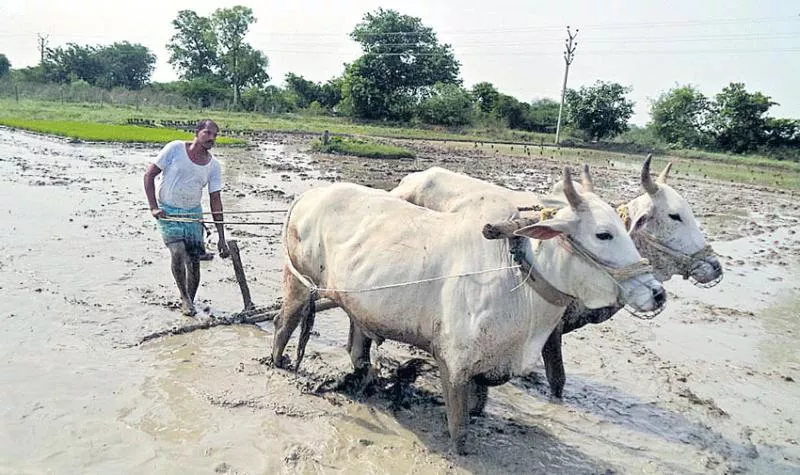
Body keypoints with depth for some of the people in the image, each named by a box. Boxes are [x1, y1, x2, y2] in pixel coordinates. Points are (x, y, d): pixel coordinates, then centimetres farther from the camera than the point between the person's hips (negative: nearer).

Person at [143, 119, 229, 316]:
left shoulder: (213, 166, -2)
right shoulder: (175, 149, -11)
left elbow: (215, 202, -1)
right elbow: (149, 175, -7)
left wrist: (221, 238, -5)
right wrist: (153, 207, -16)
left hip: (193, 213, 3)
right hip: (168, 211, -3)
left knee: (194, 261, 1)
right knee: (178, 252, -22)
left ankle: (190, 302, 21)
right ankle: (184, 297, -2)